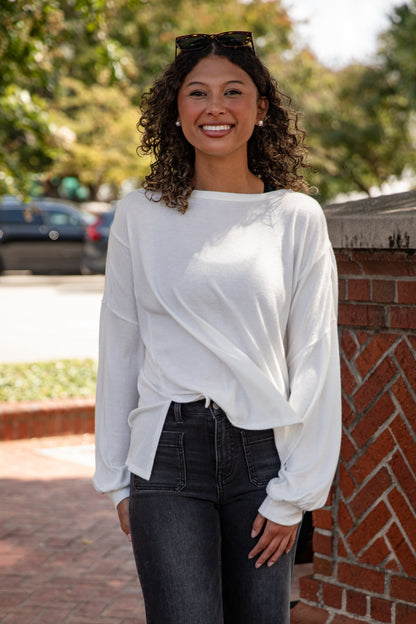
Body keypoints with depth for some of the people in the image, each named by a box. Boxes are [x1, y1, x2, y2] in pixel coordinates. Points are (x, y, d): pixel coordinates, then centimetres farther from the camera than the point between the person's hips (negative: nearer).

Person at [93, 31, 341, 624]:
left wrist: (294, 494, -3)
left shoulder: (297, 217, 3)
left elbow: (315, 361, 1)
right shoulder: (142, 215, 4)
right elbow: (118, 351, 9)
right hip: (169, 451, 0)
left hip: (263, 450, 1)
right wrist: (116, 479, 9)